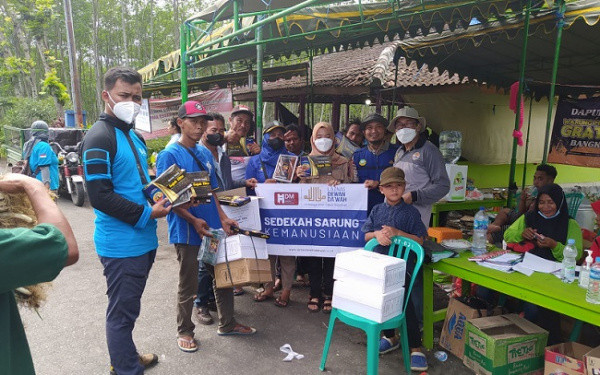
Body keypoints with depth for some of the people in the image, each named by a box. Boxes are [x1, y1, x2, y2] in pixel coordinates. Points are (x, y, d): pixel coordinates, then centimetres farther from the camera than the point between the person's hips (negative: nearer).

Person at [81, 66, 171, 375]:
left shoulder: (133, 136, 13)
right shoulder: (99, 138, -15)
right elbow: (100, 196, -21)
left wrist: (160, 197, 4)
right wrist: (147, 214, -18)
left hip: (143, 240, 9)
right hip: (121, 244, -9)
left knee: (128, 308, 23)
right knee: (122, 312, 5)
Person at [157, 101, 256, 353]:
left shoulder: (205, 153, 10)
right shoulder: (169, 155, -10)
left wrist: (223, 218, 4)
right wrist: (194, 221, -22)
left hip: (213, 227, 7)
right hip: (186, 231, -6)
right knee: (188, 285, 8)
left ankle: (227, 324, 34)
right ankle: (184, 331, 30)